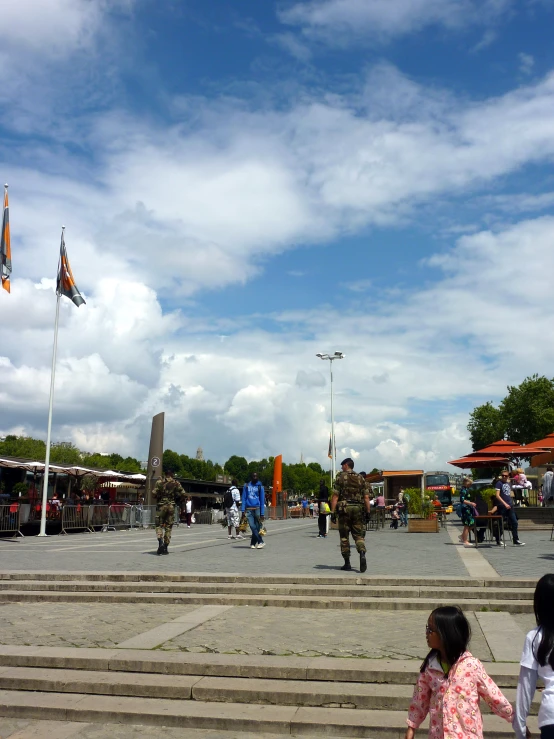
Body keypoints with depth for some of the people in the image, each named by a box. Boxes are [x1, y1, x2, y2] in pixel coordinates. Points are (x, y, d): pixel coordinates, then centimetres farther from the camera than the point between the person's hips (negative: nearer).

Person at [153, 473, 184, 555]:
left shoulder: (160, 482, -1)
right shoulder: (176, 483, 4)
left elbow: (154, 494, -9)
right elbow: (182, 493, -4)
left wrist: (158, 498, 12)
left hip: (161, 506, -1)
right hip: (171, 506, 2)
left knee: (159, 525, 7)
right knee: (168, 527, 8)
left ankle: (160, 542, -17)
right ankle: (165, 548, 6)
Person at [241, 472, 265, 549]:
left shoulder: (260, 486, 5)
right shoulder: (246, 486, 9)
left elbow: (262, 500, 4)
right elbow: (244, 498, 9)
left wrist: (262, 513, -2)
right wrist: (243, 510, -1)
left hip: (257, 509, -1)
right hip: (249, 509, 1)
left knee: (257, 527, -1)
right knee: (253, 527, -9)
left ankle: (253, 543, 11)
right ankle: (261, 542, -5)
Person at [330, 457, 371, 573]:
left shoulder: (340, 477, -2)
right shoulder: (361, 479, 10)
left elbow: (335, 496, -7)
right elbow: (366, 497, 4)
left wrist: (332, 512, -6)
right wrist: (368, 512, 8)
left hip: (344, 509, -3)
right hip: (358, 509, 3)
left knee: (344, 537, 7)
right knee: (358, 535, 6)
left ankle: (347, 563, 8)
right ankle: (362, 554, -21)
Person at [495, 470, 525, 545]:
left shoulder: (508, 483, 14)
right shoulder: (499, 483, -7)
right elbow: (497, 495, -15)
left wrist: (510, 503, 15)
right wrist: (505, 504, -22)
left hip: (509, 506, 7)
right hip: (502, 506, -7)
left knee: (514, 522, 3)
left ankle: (516, 540, 7)